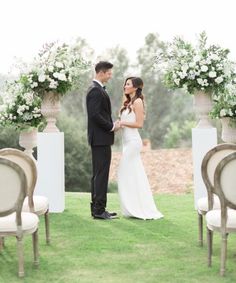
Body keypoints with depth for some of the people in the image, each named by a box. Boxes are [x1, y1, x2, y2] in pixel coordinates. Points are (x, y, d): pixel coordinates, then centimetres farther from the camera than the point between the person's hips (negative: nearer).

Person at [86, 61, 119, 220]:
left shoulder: (97, 89, 17)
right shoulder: (96, 90, -15)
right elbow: (95, 114, -23)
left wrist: (111, 125, 10)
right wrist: (111, 126, -14)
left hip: (100, 138, 11)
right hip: (101, 138, -11)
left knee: (98, 174, 12)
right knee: (101, 174, -8)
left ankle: (97, 208, 17)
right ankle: (99, 210, -5)